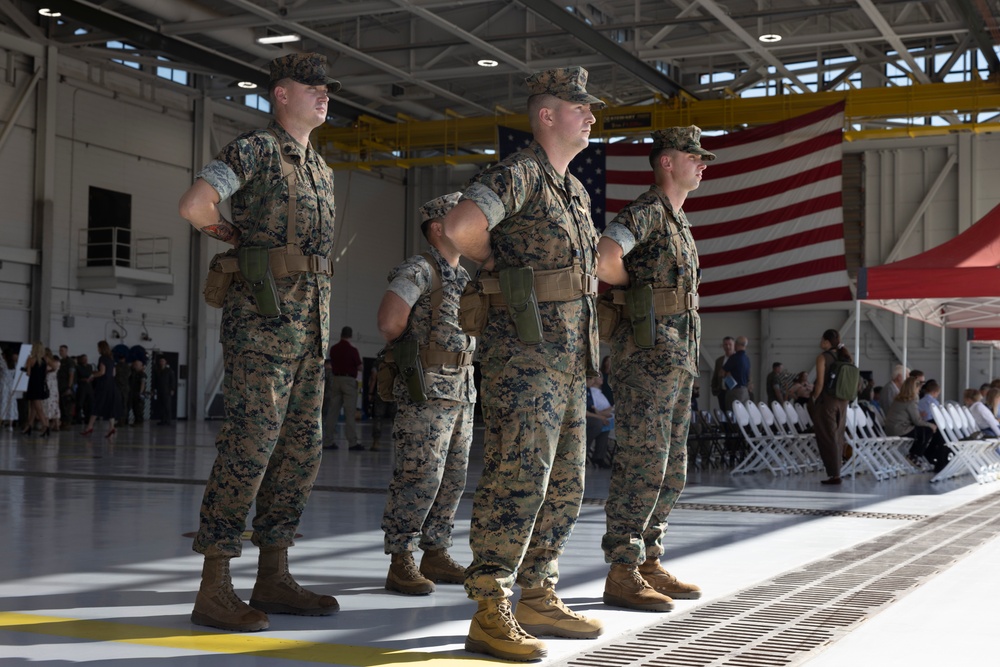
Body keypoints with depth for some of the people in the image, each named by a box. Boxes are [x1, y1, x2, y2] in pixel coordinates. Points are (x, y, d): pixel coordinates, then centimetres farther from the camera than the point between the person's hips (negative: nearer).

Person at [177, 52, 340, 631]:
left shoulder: (322, 171, 21)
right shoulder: (255, 149, -5)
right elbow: (195, 206, -19)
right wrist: (234, 236, 0)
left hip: (310, 329, 8)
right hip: (262, 322, -8)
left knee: (301, 449, 7)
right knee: (250, 445, -11)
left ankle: (273, 579, 15)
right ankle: (215, 589, -6)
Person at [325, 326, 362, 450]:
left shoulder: (333, 349, 6)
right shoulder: (352, 350, -10)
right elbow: (359, 367, -6)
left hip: (335, 379, 5)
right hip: (349, 380, -5)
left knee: (332, 412, 6)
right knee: (349, 413, -5)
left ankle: (328, 441, 6)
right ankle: (352, 443, -6)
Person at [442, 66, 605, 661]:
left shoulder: (574, 189, 20)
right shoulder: (518, 174, -10)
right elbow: (461, 226, -28)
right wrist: (492, 263, -7)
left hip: (570, 359, 10)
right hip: (525, 355, -10)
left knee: (565, 485, 13)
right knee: (518, 478, -12)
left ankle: (538, 598, 23)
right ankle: (491, 616, -8)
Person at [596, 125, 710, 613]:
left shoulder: (678, 220, 21)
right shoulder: (646, 211, -10)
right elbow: (603, 261, -27)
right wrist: (633, 285, -8)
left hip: (678, 360, 10)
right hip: (647, 352, -10)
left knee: (670, 471, 11)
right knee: (641, 464, -10)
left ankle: (649, 564, 18)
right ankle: (622, 576, -6)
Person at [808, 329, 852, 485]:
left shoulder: (823, 357, -11)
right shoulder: (845, 357, 7)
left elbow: (820, 383, -16)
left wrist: (813, 398, -5)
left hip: (826, 402, -6)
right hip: (842, 402, 6)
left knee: (828, 438, 0)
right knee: (838, 437, 12)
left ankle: (834, 474, -1)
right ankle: (836, 471, 14)